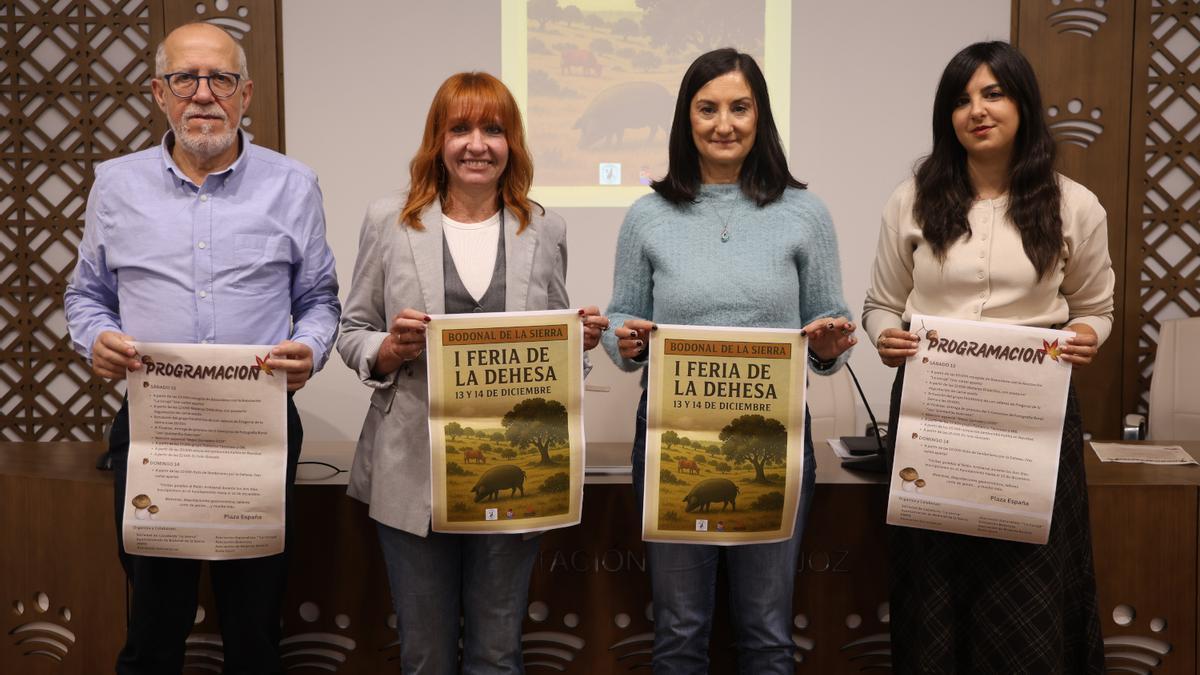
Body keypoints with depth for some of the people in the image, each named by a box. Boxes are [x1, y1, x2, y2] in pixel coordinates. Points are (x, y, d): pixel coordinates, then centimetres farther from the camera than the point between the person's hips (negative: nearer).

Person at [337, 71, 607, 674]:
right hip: (416, 470, -1)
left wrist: (581, 340, -8)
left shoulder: (544, 230, 7)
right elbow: (352, 334, 5)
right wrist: (391, 348, -15)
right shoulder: (388, 221, 2)